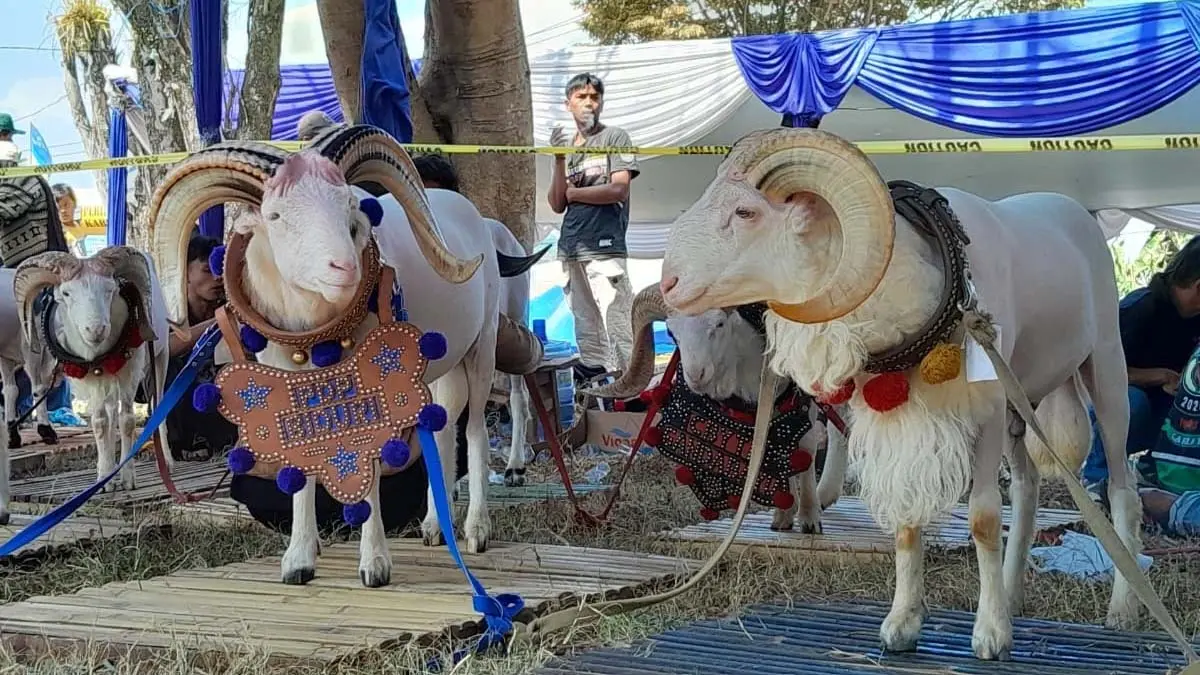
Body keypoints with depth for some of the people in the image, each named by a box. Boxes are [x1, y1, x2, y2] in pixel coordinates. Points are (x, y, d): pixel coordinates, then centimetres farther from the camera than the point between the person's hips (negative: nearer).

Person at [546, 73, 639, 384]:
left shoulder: (614, 137, 5)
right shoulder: (566, 146, 19)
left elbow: (619, 190, -7)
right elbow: (557, 205, 11)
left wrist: (572, 192, 3)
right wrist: (559, 161, -1)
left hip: (605, 245, -6)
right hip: (571, 249, 6)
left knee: (617, 322, -12)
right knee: (585, 325, 7)